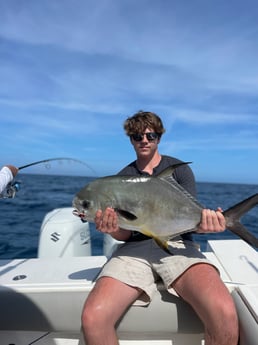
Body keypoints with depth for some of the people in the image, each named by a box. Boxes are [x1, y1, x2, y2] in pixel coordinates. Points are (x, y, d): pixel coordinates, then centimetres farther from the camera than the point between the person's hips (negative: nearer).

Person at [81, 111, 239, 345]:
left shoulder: (179, 169, 10)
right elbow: (125, 234, 8)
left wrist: (201, 224, -21)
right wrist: (112, 229, -16)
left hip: (177, 244, -1)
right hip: (135, 247, 2)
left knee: (224, 313, -29)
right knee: (92, 318, -24)